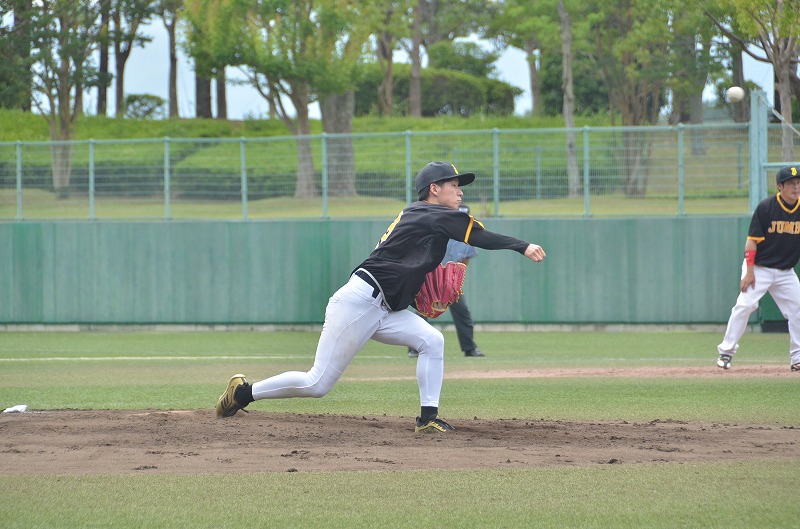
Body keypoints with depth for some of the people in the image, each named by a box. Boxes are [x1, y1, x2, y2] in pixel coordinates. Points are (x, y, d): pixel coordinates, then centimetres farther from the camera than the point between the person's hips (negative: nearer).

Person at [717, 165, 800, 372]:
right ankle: (726, 352, -8)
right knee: (744, 305, -16)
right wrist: (749, 270, -17)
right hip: (760, 268, -4)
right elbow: (752, 240, -11)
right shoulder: (766, 207, -13)